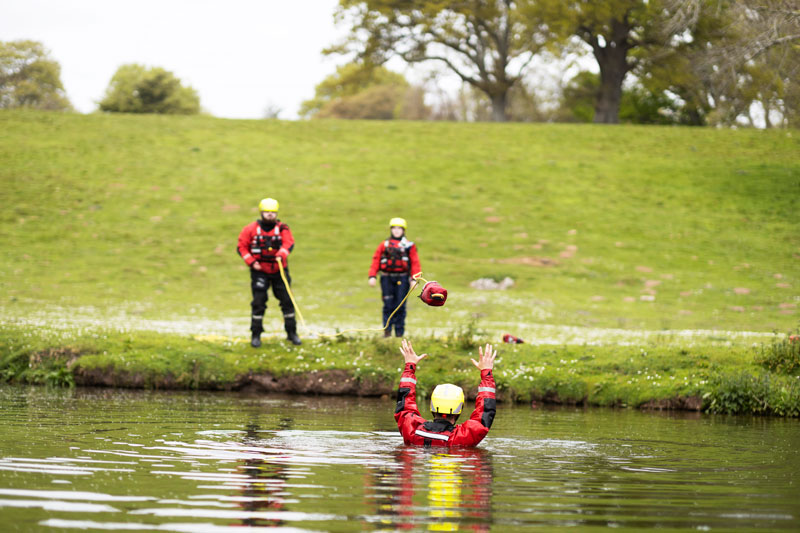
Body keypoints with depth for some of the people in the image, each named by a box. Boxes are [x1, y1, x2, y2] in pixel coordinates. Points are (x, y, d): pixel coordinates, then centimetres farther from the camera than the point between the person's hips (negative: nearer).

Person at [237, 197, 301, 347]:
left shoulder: (282, 228, 0)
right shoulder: (251, 229, -2)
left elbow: (289, 243, -14)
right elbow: (242, 246, 2)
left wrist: (281, 254, -34)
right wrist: (251, 261, -11)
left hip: (279, 270, 1)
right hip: (259, 271, -1)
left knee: (287, 301, 4)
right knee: (258, 302, -3)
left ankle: (292, 333, 16)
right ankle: (256, 335, 6)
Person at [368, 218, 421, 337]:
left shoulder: (409, 246, 7)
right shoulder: (384, 245, 12)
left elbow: (415, 263, 2)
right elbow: (376, 261, 7)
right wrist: (372, 276, -5)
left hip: (402, 279, -1)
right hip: (387, 278, 1)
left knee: (400, 306, -2)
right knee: (388, 305, -4)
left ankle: (399, 332, 4)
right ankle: (387, 330, 1)